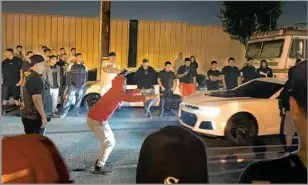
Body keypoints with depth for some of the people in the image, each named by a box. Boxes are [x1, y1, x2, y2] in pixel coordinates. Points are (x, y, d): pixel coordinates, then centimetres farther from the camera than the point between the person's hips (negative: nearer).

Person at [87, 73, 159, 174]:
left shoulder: (115, 91, 10)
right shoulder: (117, 93, -19)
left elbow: (127, 94, 22)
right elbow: (131, 98, -25)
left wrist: (141, 90, 20)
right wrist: (149, 97, -23)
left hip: (96, 118, 10)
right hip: (96, 121, -10)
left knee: (108, 138, 23)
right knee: (110, 142, 1)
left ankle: (100, 160, 34)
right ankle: (100, 166, 11)